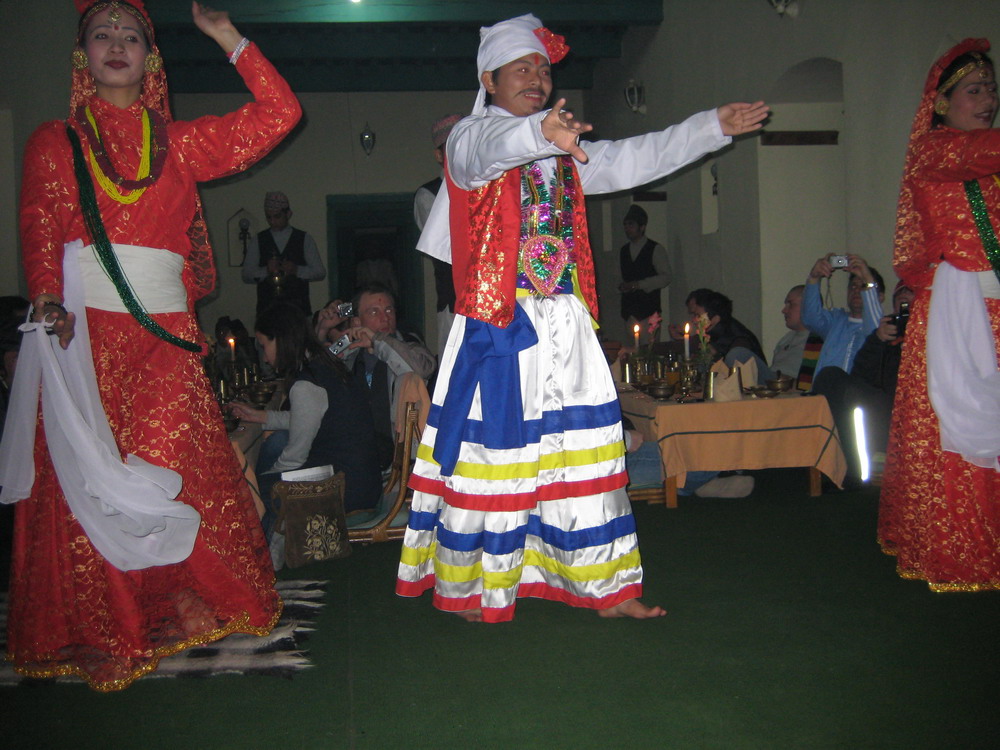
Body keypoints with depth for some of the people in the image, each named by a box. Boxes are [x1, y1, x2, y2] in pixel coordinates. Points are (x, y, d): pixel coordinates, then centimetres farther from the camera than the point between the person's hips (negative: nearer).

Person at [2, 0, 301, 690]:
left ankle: (173, 609, 6)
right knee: (86, 482, -4)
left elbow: (278, 116, 14)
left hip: (167, 332, 1)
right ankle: (96, 632, 6)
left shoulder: (179, 144, 17)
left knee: (174, 471, -6)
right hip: (84, 328, -1)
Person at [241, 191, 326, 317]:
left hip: (298, 307, -1)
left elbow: (320, 273, 5)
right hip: (266, 308, 1)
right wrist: (266, 271, -12)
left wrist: (297, 270, -12)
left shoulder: (305, 239, 10)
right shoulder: (257, 241, 12)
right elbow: (246, 276, 7)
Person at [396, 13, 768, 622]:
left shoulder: (565, 151, 20)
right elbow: (493, 147, -25)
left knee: (583, 451, 5)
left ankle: (605, 587, 12)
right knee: (491, 448, -2)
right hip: (497, 325, -6)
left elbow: (634, 159, 20)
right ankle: (467, 584, 12)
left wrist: (713, 126, 14)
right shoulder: (471, 138, -1)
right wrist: (539, 132, -47)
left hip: (564, 323, 6)